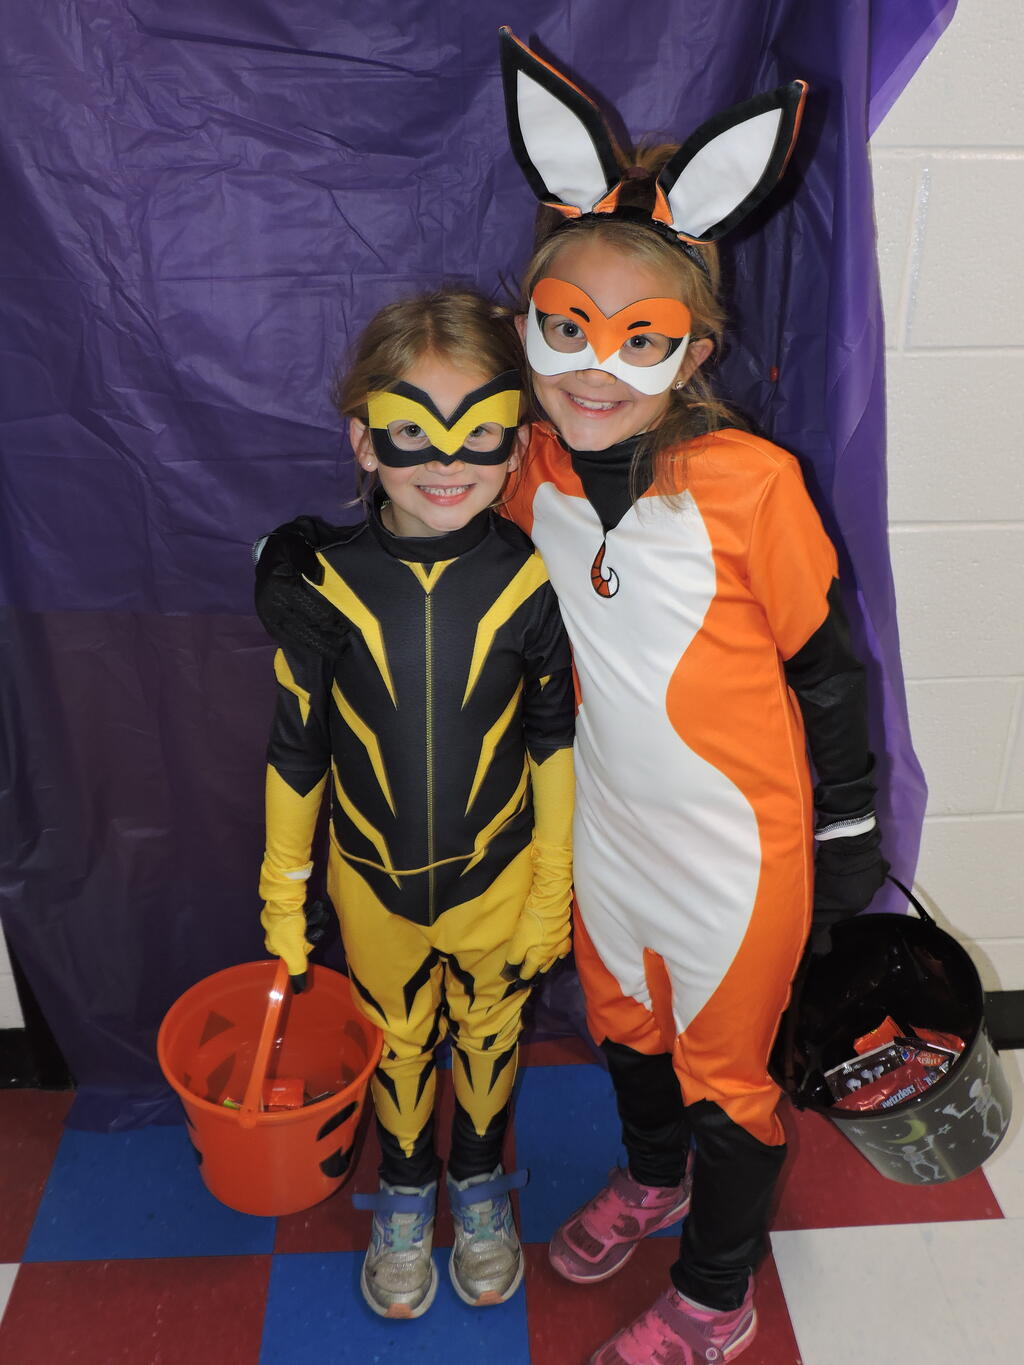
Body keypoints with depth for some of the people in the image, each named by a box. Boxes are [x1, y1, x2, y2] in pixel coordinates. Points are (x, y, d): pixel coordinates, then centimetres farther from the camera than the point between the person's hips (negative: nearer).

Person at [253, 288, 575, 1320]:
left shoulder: (532, 578, -16)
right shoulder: (322, 578, -16)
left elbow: (554, 740, -6)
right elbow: (296, 744, -6)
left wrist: (553, 889, 0)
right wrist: (283, 894, 2)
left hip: (498, 874, 0)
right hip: (373, 877, 0)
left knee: (488, 1034, 22)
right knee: (396, 1040, 22)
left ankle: (479, 1181, 52)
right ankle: (403, 1193, 50)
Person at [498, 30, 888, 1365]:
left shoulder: (750, 481, -23)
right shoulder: (536, 467, -7)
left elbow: (825, 663, -13)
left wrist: (849, 830, -5)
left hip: (739, 842, -5)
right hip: (606, 822, 5)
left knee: (725, 1071, 15)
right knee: (625, 1023, 27)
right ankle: (652, 1176, 59)